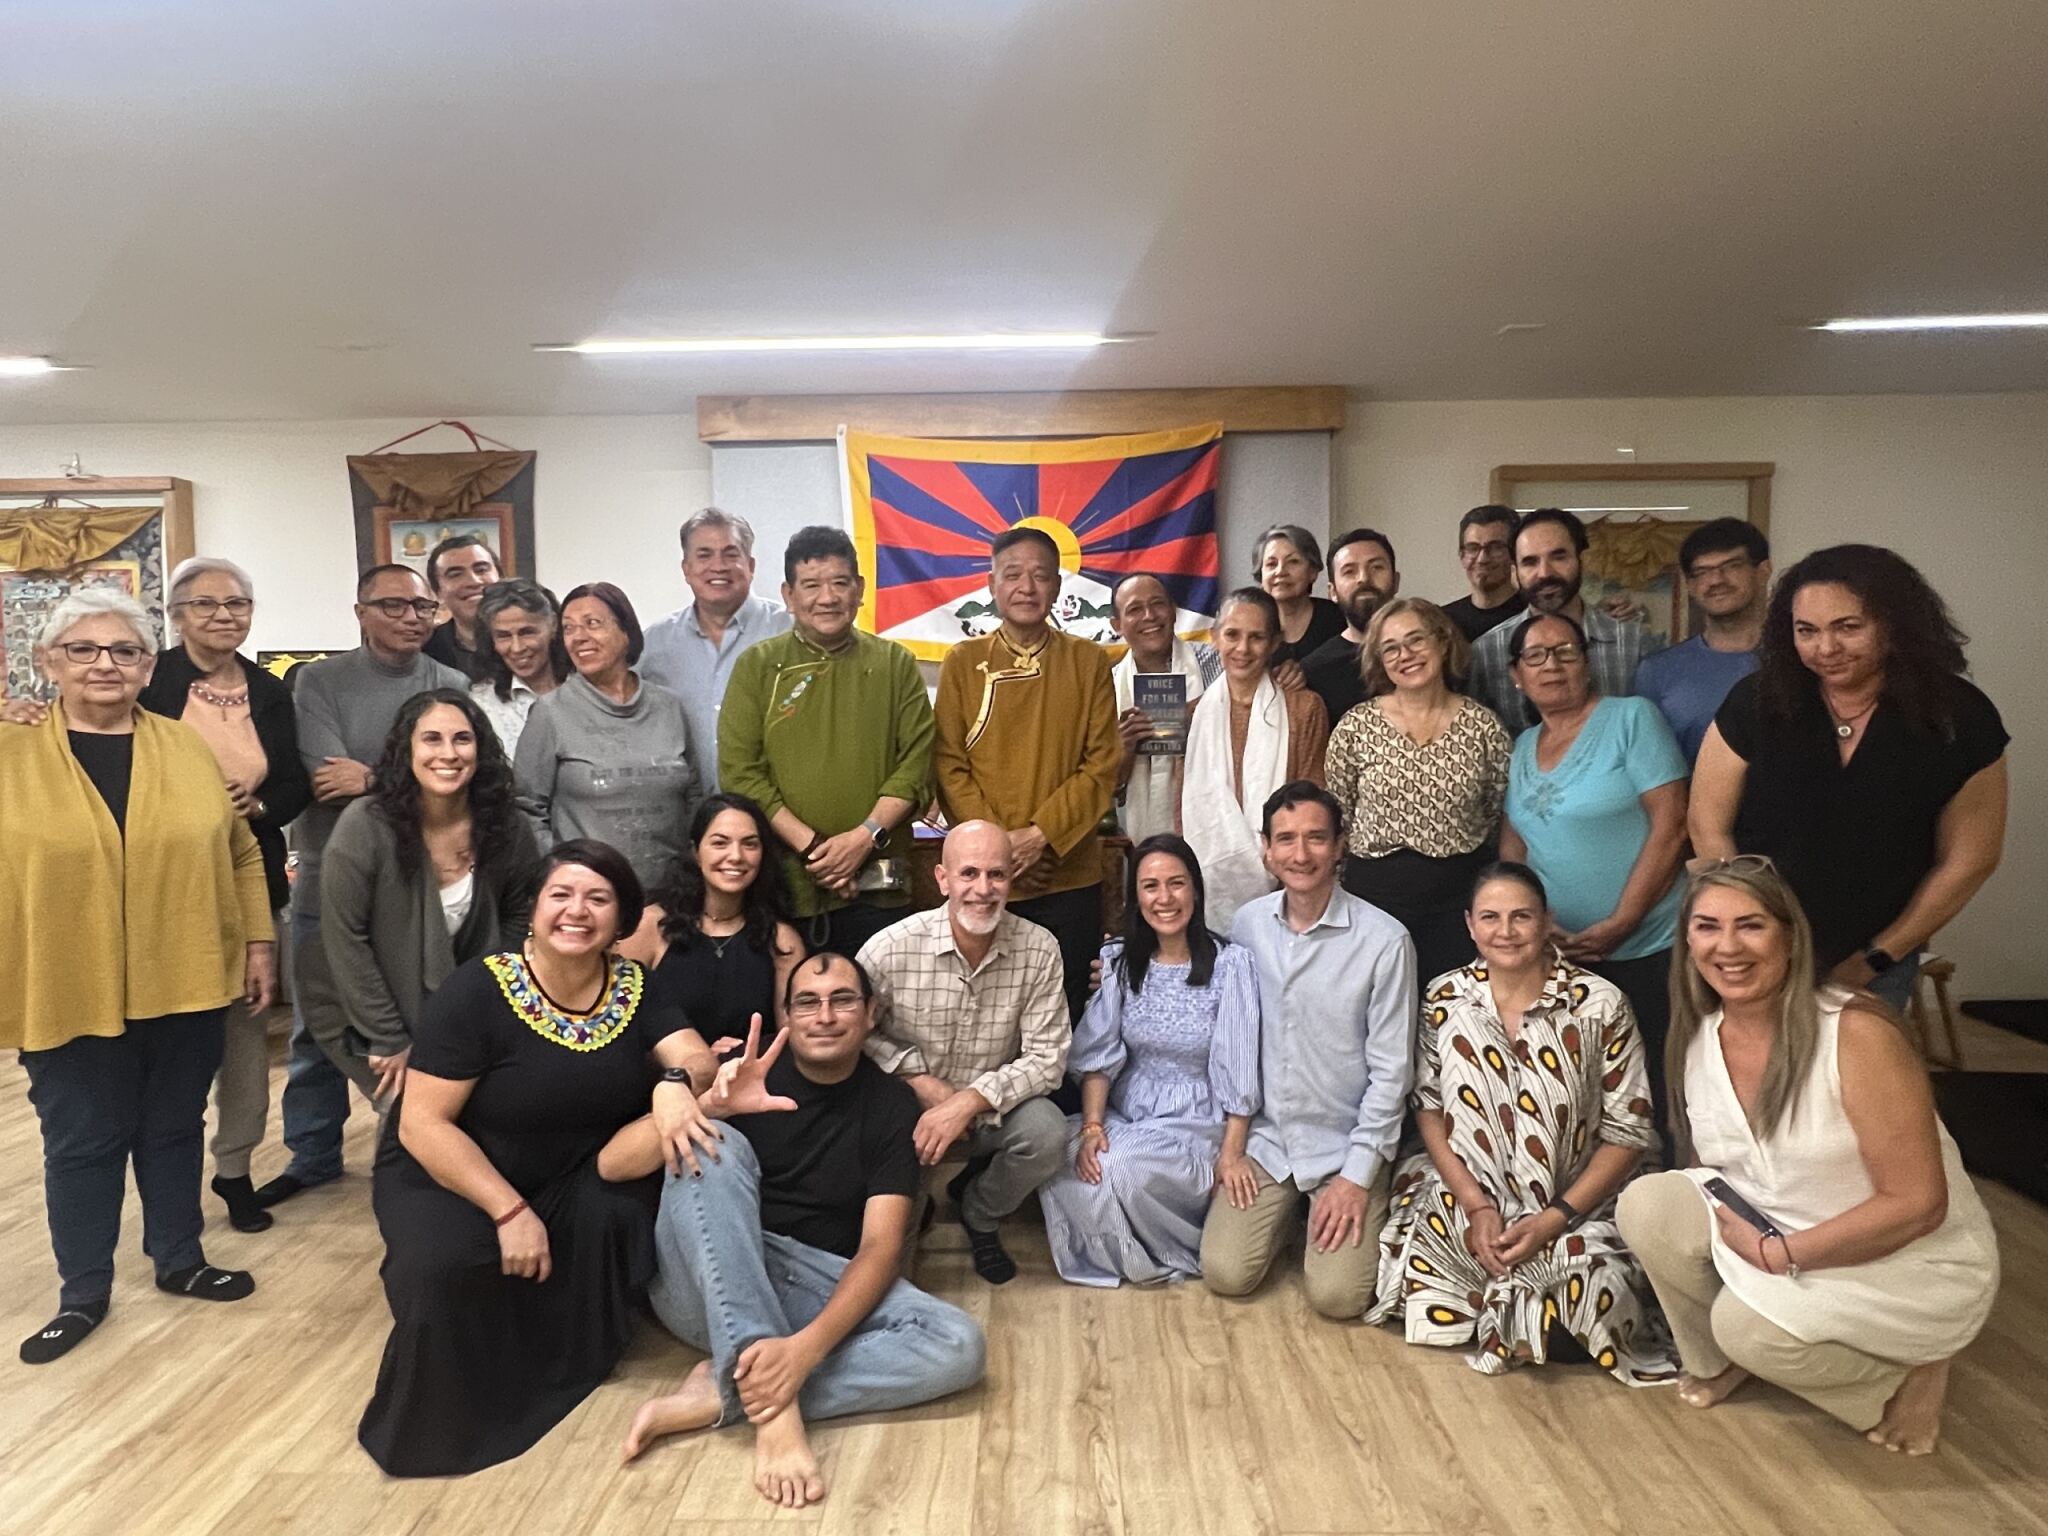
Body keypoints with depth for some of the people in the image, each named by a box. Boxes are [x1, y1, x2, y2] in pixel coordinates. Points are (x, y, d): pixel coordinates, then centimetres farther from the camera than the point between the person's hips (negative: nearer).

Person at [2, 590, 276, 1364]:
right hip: (68, 993, -2)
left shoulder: (187, 747, 3)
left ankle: (180, 1261, 34)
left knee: (175, 1128, 16)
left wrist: (259, 940, 5)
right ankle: (83, 1293, 29)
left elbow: (239, 851, 8)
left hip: (183, 984, 2)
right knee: (81, 1144, 11)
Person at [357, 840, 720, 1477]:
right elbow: (422, 1124, -21)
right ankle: (444, 1408, 2)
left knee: (621, 1213, -25)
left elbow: (699, 1058, -15)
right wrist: (510, 1210, -26)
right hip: (445, 1175, -4)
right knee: (448, 1266, -31)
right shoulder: (476, 992, -20)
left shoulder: (634, 988, -7)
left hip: (571, 1179, 4)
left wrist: (677, 1082, -41)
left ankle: (572, 1360, 4)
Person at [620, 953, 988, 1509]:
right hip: (707, 1286, -1)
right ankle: (774, 1408, -36)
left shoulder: (891, 1104, 0)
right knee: (712, 1143, -28)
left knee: (959, 1345, -22)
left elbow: (880, 1246, -10)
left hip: (817, 1291, 1)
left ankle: (720, 1392, -24)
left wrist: (806, 1345, -29)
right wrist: (705, 1103, -33)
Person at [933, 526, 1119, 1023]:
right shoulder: (963, 661, 4)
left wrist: (1041, 835, -13)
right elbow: (949, 764, 0)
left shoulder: (1089, 662, 3)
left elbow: (1102, 765, -2)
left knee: (1064, 1011, 8)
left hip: (1069, 874, 0)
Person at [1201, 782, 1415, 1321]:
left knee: (1337, 1294, -14)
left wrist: (1358, 1176, -12)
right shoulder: (1248, 925, -2)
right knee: (1225, 1273, -10)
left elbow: (1391, 1070, -11)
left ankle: (1360, 1207, 18)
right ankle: (1285, 1212, 21)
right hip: (1264, 1137, 3)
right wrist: (1232, 1144, 2)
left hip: (1347, 1145, -3)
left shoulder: (1385, 941, -15)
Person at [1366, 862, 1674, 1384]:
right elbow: (1429, 1108, 1)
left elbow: (1628, 1133, -7)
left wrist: (1555, 1219, -16)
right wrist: (1477, 1205, -12)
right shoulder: (1444, 998, -1)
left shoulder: (1600, 1005, -9)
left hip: (1575, 1207, -2)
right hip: (1467, 1194, 3)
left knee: (1598, 1285, -30)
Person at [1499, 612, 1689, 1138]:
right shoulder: (1522, 747, 10)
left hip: (1647, 950, -5)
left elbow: (1671, 823, -14)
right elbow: (1513, 842, 12)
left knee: (1654, 1092, 2)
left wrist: (1617, 925, -16)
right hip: (1559, 956, 5)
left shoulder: (1631, 718, -7)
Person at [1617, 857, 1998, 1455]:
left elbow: (1917, 1204, -22)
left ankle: (1909, 1370, 2)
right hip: (1773, 1231, 6)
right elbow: (1710, 1166, 8)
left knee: (1750, 1323, -28)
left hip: (1914, 1263, -5)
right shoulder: (1700, 1037, -6)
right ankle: (1716, 1359, 8)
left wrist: (1782, 1253, -21)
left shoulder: (1857, 1034, -25)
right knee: (1646, 1205, -18)